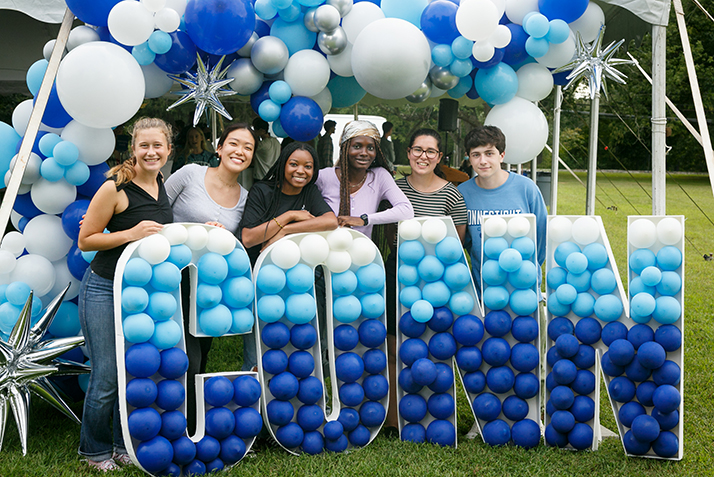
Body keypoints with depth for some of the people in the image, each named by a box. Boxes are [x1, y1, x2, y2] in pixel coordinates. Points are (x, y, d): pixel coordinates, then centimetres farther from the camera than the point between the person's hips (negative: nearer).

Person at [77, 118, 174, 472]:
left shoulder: (160, 185, 6)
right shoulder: (115, 187, -16)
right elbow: (85, 241, -12)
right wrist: (131, 233, -23)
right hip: (105, 292, -6)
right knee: (107, 376, -2)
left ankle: (124, 446, 28)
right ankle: (96, 450, 20)